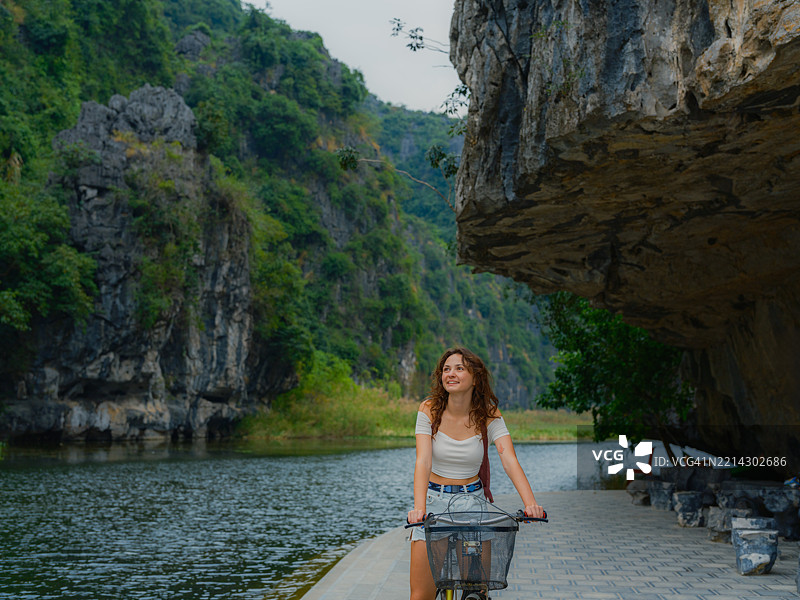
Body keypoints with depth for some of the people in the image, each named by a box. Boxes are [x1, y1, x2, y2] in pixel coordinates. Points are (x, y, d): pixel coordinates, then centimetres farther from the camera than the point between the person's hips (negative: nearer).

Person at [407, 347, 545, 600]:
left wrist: (530, 502, -34)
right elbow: (423, 461, -18)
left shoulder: (489, 415, -6)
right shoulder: (429, 410, -8)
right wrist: (419, 507, -33)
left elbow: (510, 461, -18)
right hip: (433, 498, -1)